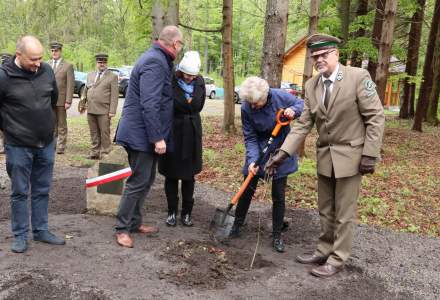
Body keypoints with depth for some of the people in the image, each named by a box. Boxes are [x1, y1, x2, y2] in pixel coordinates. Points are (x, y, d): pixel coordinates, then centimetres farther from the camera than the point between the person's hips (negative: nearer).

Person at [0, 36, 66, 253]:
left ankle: (41, 230, 27)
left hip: (46, 143, 4)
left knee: (42, 190, 14)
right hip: (18, 146, -4)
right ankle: (20, 235, 21)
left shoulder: (46, 70, -2)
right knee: (20, 192, 7)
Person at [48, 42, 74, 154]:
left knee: (61, 125, 5)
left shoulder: (68, 66, -2)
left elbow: (70, 85, -6)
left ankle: (61, 146, 10)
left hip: (61, 100, -4)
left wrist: (68, 101, -12)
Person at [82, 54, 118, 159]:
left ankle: (105, 153, 6)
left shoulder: (112, 76, -1)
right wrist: (82, 104, 15)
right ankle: (95, 152, 20)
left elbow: (114, 95, -7)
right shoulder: (90, 75, 16)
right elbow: (86, 91, 21)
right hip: (91, 110, 5)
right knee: (94, 133, 11)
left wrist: (112, 111, -13)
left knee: (105, 133, -2)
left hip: (104, 111, -5)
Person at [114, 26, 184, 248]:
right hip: (142, 134, -11)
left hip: (144, 134, 11)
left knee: (145, 180, 17)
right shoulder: (155, 62, -19)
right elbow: (149, 104, -26)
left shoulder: (158, 59, 15)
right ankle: (122, 228, 10)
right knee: (139, 182, -2)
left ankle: (134, 222, 29)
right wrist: (157, 137, -25)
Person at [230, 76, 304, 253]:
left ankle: (277, 235, 19)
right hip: (259, 153, 0)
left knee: (278, 196, 4)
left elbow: (301, 103, -2)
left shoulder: (281, 96, -20)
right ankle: (237, 225, 30)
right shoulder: (246, 109, -19)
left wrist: (293, 110, -24)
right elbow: (250, 138, -14)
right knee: (247, 190, 8)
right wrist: (252, 160, -27)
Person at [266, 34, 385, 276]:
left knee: (344, 212, 5)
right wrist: (283, 153, -6)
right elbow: (303, 124, 2)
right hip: (324, 156, 5)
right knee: (325, 210, 16)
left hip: (350, 155, -5)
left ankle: (337, 259, 19)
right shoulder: (311, 85, 2)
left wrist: (370, 154, -16)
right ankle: (324, 251, 32)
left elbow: (376, 117, -12)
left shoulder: (358, 77, -13)